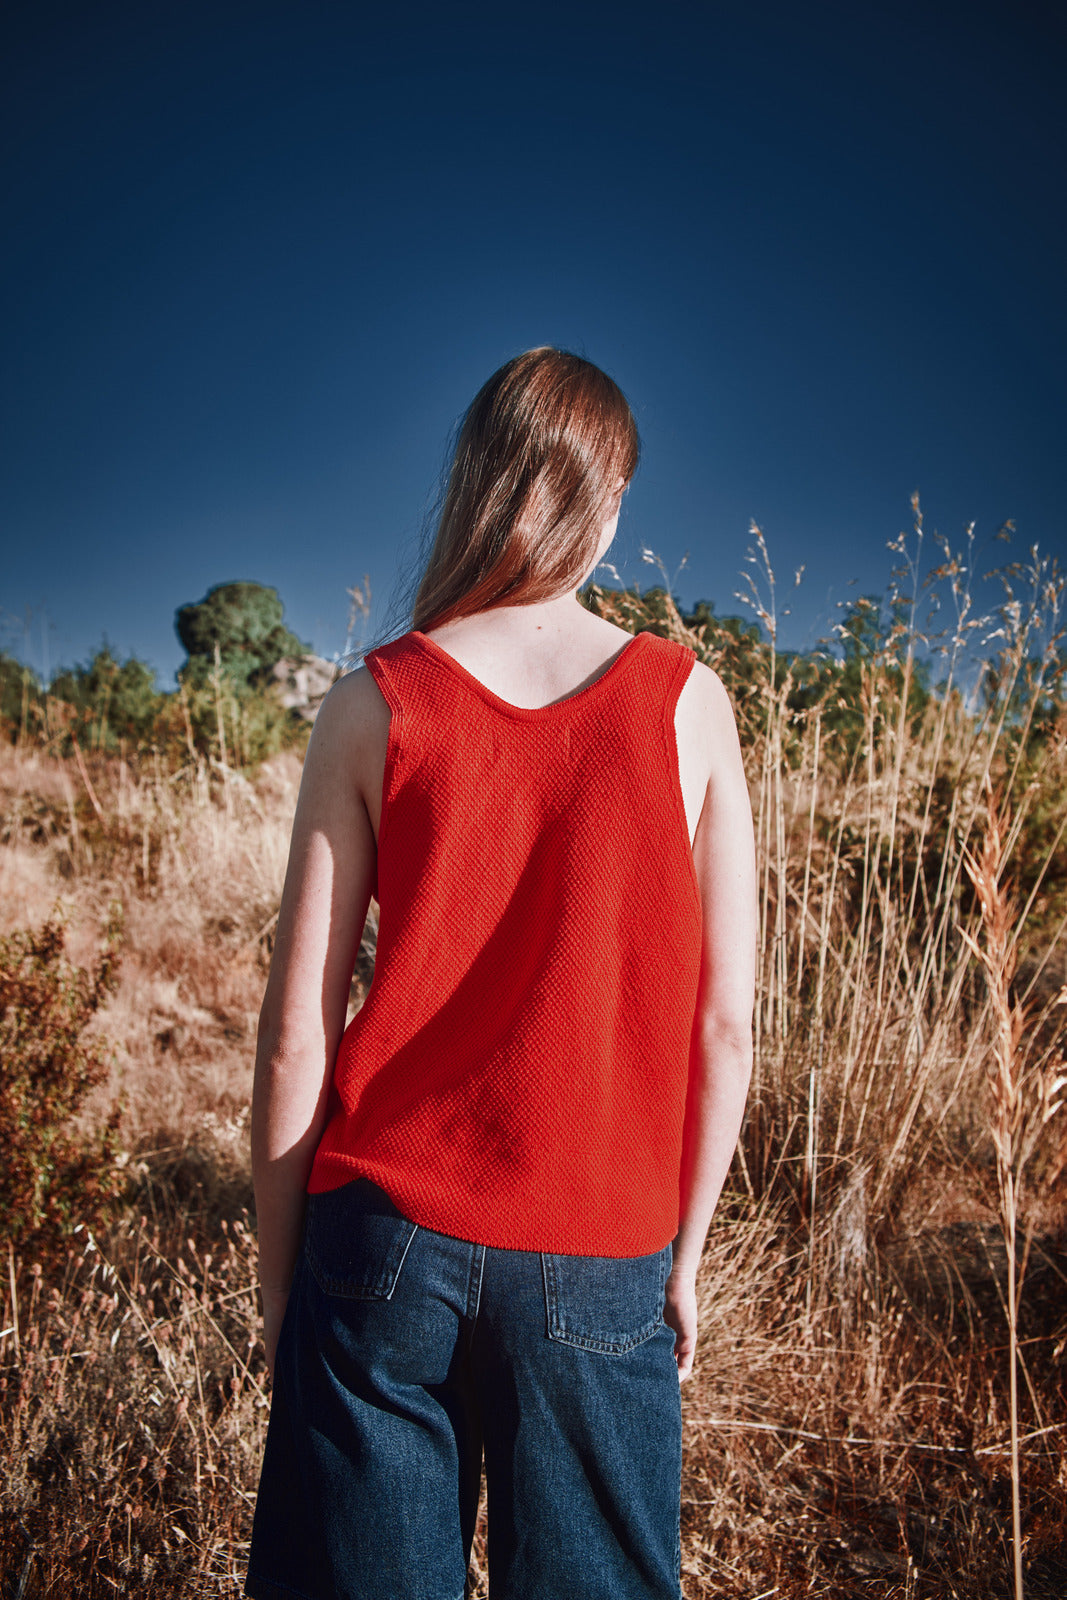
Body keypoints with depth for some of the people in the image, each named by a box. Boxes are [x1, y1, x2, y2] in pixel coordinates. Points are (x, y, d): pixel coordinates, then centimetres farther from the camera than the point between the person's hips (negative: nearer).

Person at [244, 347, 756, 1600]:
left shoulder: (372, 707, -6)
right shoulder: (687, 702, -4)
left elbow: (295, 1036, -5)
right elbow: (724, 1029, -3)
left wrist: (277, 1278, 7)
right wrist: (684, 1259, 9)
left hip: (388, 1243, 0)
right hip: (600, 1273, 1)